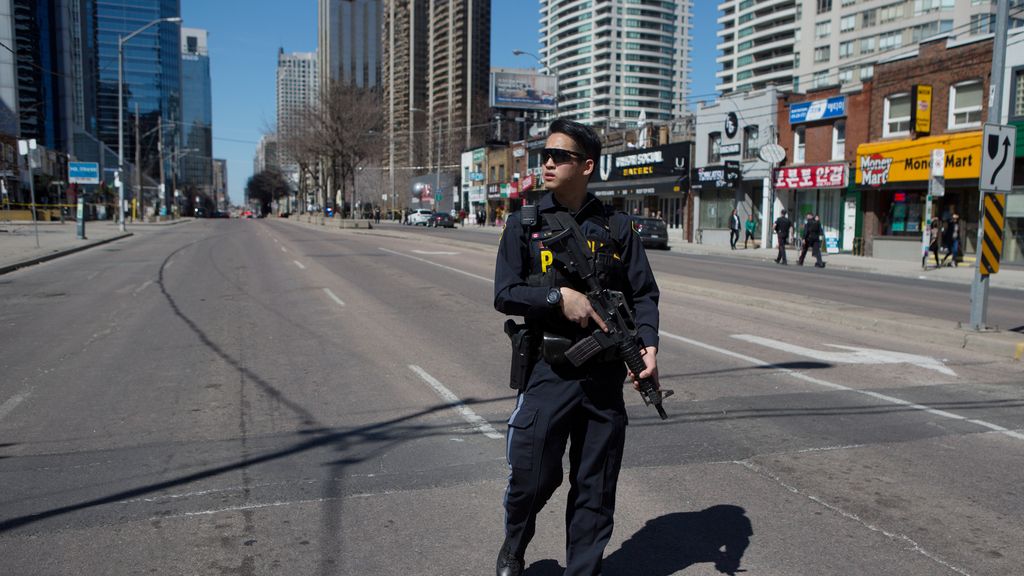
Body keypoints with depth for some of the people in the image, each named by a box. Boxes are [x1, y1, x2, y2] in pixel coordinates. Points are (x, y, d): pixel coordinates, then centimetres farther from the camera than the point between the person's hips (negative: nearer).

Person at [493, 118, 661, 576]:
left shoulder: (617, 228, 4)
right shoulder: (524, 225, 2)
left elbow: (644, 294, 5)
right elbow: (505, 295, -4)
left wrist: (648, 344, -11)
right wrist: (560, 297, -17)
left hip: (604, 373, 2)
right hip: (548, 371, -1)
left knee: (596, 487, 10)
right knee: (532, 478, 4)